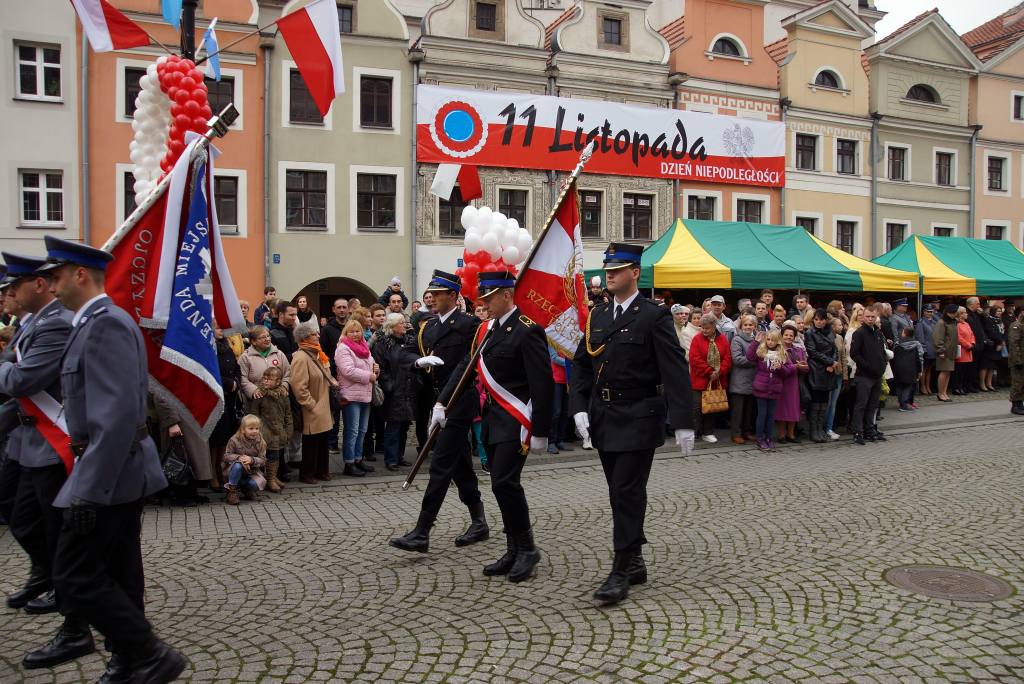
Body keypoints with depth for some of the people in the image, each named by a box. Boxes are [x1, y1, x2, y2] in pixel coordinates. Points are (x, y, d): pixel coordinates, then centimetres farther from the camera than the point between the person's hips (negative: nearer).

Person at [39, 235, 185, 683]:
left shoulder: (105, 323, -18)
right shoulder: (100, 322, 14)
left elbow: (118, 413, -26)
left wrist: (91, 489, -25)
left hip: (110, 471, -10)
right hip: (119, 469, 10)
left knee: (74, 575, -4)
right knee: (117, 573, 16)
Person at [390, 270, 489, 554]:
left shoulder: (469, 324, -9)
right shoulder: (427, 327, 13)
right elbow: (413, 357, 14)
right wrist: (420, 361, -7)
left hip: (459, 404, -8)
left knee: (440, 466, -7)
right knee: (460, 465, 15)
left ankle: (421, 533, -4)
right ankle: (479, 522, 28)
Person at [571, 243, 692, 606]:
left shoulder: (654, 316, -8)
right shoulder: (597, 315, 10)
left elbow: (676, 371, -12)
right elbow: (581, 364, 11)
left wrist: (683, 422, -16)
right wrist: (579, 408, -1)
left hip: (637, 418, -6)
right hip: (603, 418, 6)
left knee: (628, 492, -4)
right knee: (619, 491, 14)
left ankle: (621, 571, 5)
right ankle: (635, 561, 28)